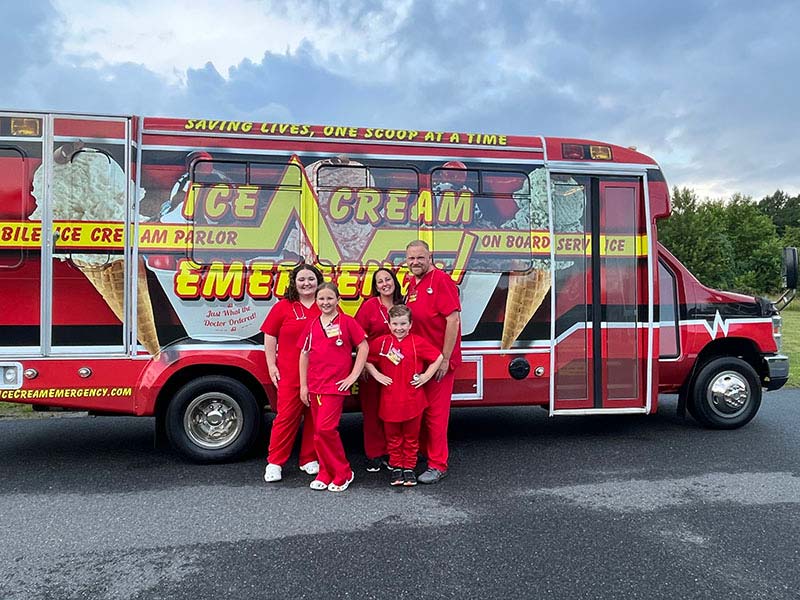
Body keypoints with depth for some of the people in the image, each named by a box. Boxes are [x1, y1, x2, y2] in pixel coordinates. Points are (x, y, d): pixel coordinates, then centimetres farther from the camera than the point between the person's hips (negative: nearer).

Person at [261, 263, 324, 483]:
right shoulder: (283, 307, 4)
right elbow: (269, 337, 6)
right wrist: (271, 365, 0)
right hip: (290, 374, -2)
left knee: (315, 418, 9)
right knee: (286, 416, 0)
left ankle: (309, 459, 22)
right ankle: (275, 462, 11)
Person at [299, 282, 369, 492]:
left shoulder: (347, 322, -3)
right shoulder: (312, 325, 10)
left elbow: (363, 347, -4)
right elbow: (304, 355, 12)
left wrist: (353, 376, -7)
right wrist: (303, 385, 9)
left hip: (336, 384, -5)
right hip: (314, 385, 5)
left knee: (325, 428, -12)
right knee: (319, 430, 10)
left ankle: (342, 473, 4)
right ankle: (326, 473, 24)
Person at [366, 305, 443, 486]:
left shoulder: (418, 342, -5)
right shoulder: (381, 342, -1)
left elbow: (438, 357, 1)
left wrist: (426, 376, -3)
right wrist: (376, 374, -1)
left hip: (413, 400, -1)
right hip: (390, 400, 1)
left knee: (411, 436, 10)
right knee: (393, 436, 11)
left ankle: (409, 468, 23)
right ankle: (396, 468, 25)